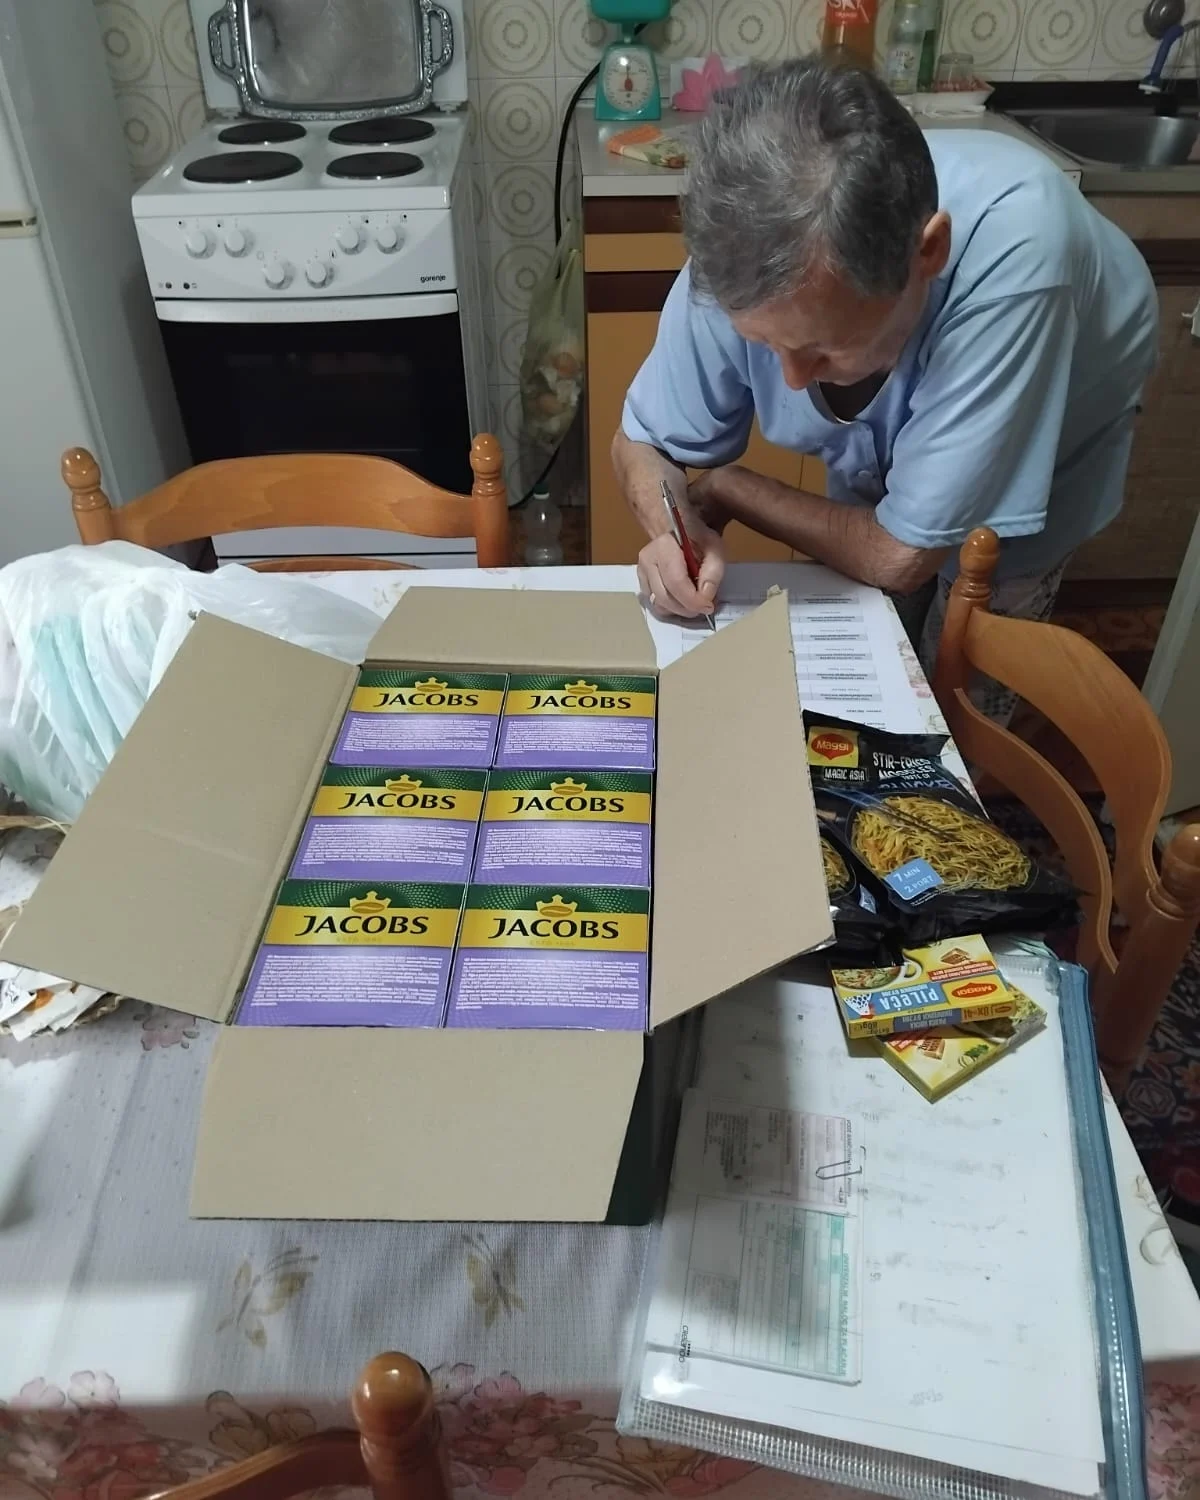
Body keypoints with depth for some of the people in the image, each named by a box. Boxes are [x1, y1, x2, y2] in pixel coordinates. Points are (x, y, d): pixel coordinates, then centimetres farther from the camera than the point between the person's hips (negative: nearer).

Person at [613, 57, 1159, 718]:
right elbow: (642, 443, -17)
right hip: (873, 490, 3)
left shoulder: (1011, 250, -46)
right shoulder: (742, 264, -35)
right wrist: (677, 531, -38)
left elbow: (902, 553, -38)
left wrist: (724, 489, -25)